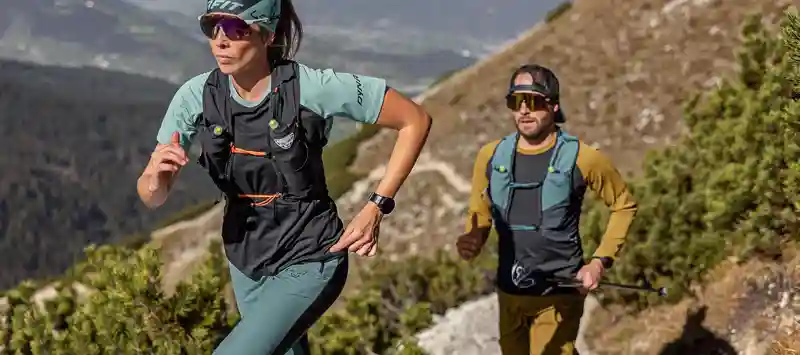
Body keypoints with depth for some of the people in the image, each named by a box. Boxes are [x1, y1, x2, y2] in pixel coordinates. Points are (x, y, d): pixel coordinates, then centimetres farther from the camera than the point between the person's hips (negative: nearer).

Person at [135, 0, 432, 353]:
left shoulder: (312, 87, -22)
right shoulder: (197, 95, -11)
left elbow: (415, 120, -13)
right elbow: (151, 197, -6)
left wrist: (375, 207, -17)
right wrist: (156, 176, -30)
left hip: (307, 264, -5)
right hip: (246, 261, 5)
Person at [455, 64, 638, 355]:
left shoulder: (580, 158, -11)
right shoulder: (491, 156, 0)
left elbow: (624, 205, 4)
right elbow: (479, 217, 11)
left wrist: (600, 261, -5)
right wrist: (472, 241, -11)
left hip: (559, 293, -5)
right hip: (509, 292, 5)